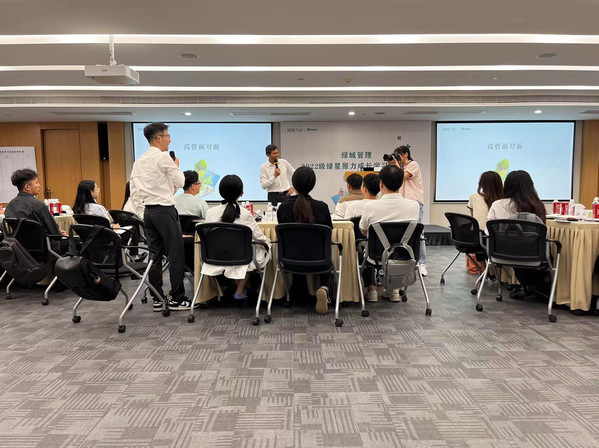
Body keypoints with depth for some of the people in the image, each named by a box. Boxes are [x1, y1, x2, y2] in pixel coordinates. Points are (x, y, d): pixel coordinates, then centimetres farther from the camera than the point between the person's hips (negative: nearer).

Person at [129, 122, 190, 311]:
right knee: (176, 255, -3)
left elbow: (133, 191, 13)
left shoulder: (139, 161, 14)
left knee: (155, 255, 9)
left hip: (148, 211, 8)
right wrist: (176, 166, 12)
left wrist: (140, 208, 17)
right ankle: (176, 299, 0)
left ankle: (157, 299, 13)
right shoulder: (164, 157, -10)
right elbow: (180, 182, -5)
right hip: (164, 210, -8)